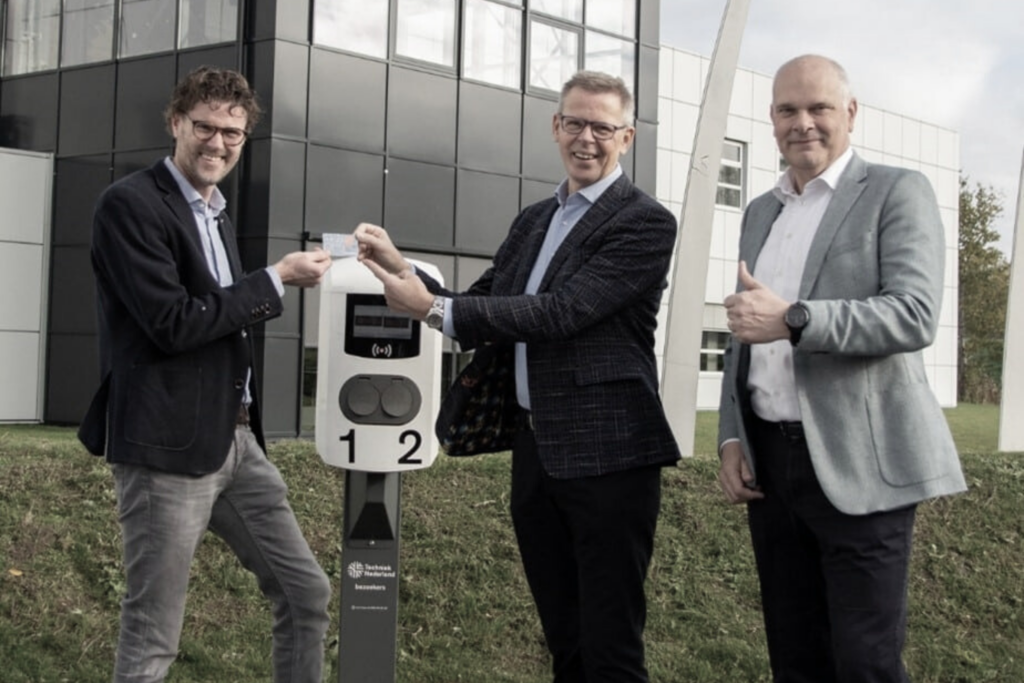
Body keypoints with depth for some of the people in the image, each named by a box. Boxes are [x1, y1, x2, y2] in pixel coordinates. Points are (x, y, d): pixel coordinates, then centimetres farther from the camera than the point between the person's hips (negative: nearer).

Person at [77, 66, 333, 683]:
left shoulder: (218, 217, 17)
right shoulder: (131, 203, -10)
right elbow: (174, 323, -18)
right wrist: (276, 279, -12)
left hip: (237, 440, 9)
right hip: (169, 446, -8)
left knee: (308, 592, 12)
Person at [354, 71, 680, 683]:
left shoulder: (646, 222, -9)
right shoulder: (534, 220, 15)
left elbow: (560, 312, -19)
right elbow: (481, 307, 15)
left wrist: (434, 307, -20)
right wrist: (403, 268, 0)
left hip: (606, 455, -7)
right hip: (536, 450, 7)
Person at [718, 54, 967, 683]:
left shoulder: (897, 192, -2)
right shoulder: (761, 212, 17)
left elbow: (914, 317, -16)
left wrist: (792, 319, -25)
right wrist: (732, 438, 9)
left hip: (857, 465, -6)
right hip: (768, 461, 6)